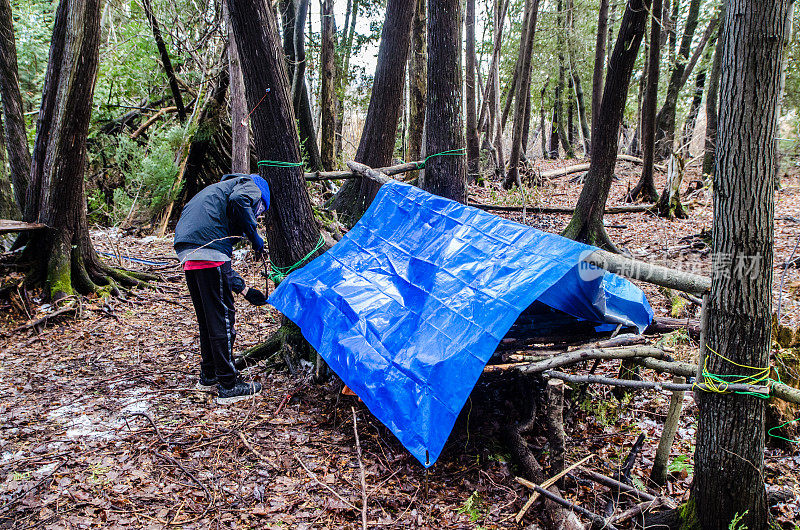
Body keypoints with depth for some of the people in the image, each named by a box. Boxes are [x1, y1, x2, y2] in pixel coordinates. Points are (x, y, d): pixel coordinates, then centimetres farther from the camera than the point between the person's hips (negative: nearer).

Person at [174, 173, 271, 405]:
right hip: (208, 246, -9)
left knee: (207, 317, 20)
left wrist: (244, 289, 32)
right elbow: (237, 201, -17)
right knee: (222, 316, -2)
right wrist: (255, 238, -4)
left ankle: (209, 376, 33)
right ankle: (228, 386, 5)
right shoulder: (250, 186, 13)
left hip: (186, 251, 9)